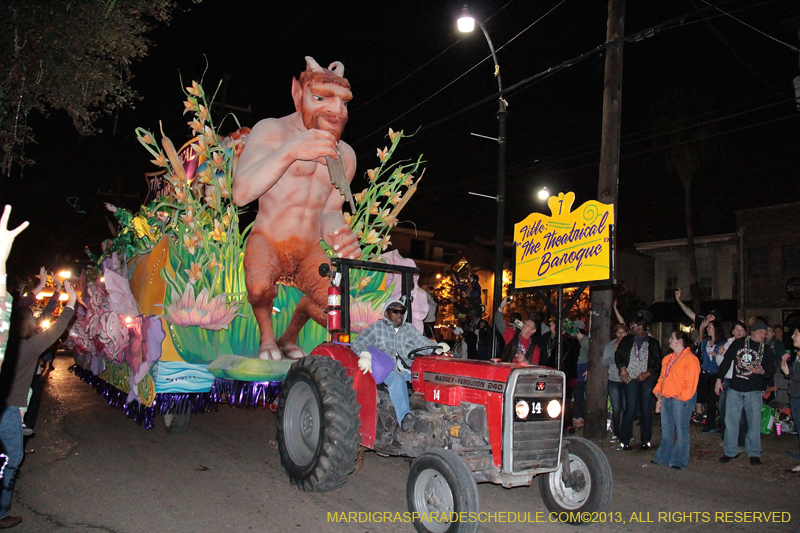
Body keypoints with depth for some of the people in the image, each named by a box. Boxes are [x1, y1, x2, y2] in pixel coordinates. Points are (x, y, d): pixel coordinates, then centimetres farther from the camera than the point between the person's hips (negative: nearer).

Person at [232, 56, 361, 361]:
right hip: (267, 242, -4)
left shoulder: (345, 155, 8)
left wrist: (337, 232, -21)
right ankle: (267, 338, 3)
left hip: (309, 252, 5)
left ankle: (289, 338, 21)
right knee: (260, 289, -34)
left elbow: (330, 210, 7)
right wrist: (289, 151, -39)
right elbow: (241, 194, -23)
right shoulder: (271, 131, -9)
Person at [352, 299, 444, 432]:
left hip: (409, 370, 4)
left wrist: (439, 347, -13)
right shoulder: (376, 328, 9)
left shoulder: (409, 328, 21)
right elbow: (358, 343, -3)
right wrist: (365, 355, -27)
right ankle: (404, 417, -53)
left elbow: (423, 343, 10)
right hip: (387, 370, -4)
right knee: (397, 379, -37)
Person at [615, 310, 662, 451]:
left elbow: (658, 362, 5)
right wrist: (622, 368, -6)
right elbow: (618, 355, 10)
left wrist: (647, 373, -9)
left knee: (646, 409, 1)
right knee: (631, 408, -5)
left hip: (647, 379, 0)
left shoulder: (653, 343, 6)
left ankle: (646, 440, 13)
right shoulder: (627, 340, 10)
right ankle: (624, 440, 2)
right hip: (631, 378, 0)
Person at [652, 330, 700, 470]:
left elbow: (691, 382, -16)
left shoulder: (690, 359, -10)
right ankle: (663, 458, 23)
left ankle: (679, 461, 7)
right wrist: (658, 390, 11)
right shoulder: (667, 358, 17)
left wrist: (682, 396, -19)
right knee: (666, 429, 14)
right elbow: (662, 377, 23)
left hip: (681, 400, -8)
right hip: (666, 398, 8)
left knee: (681, 431, 0)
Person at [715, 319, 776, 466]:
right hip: (735, 389, 0)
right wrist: (719, 379, 5)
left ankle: (754, 453, 15)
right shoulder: (737, 343, 2)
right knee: (730, 420, 2)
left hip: (754, 391, 0)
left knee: (754, 422, 1)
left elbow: (772, 369, 3)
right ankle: (730, 451, 13)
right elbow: (726, 361, 7)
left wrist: (763, 372, -20)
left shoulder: (766, 350, 4)